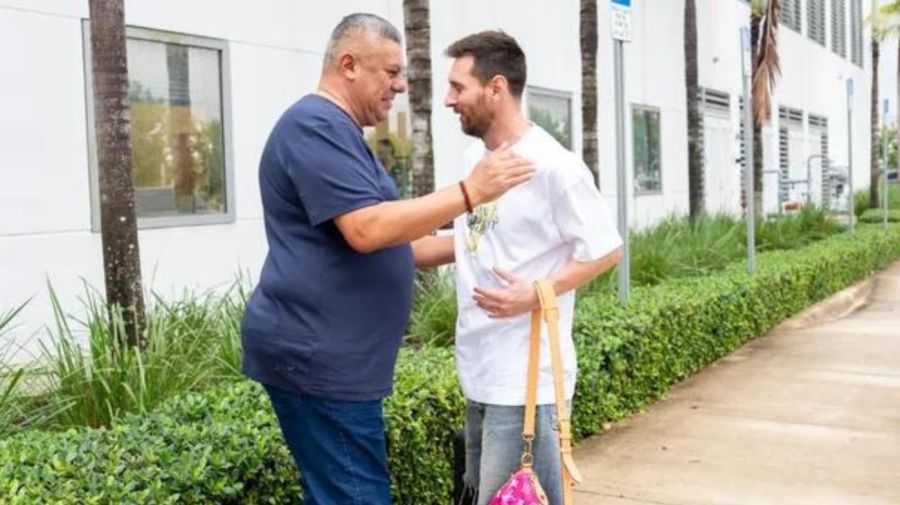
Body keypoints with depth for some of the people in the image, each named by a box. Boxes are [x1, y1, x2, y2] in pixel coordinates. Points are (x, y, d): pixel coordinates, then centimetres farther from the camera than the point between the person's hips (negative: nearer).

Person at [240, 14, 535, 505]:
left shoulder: (337, 132, 20)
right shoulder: (316, 125, -13)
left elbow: (389, 248, 24)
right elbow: (366, 230, -25)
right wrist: (469, 192, -21)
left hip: (327, 356, 10)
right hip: (317, 357, -10)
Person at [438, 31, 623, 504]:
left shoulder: (552, 166, -17)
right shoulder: (473, 157, 8)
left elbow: (605, 250, -14)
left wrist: (536, 294, -23)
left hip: (526, 375, -9)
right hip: (479, 370, 9)